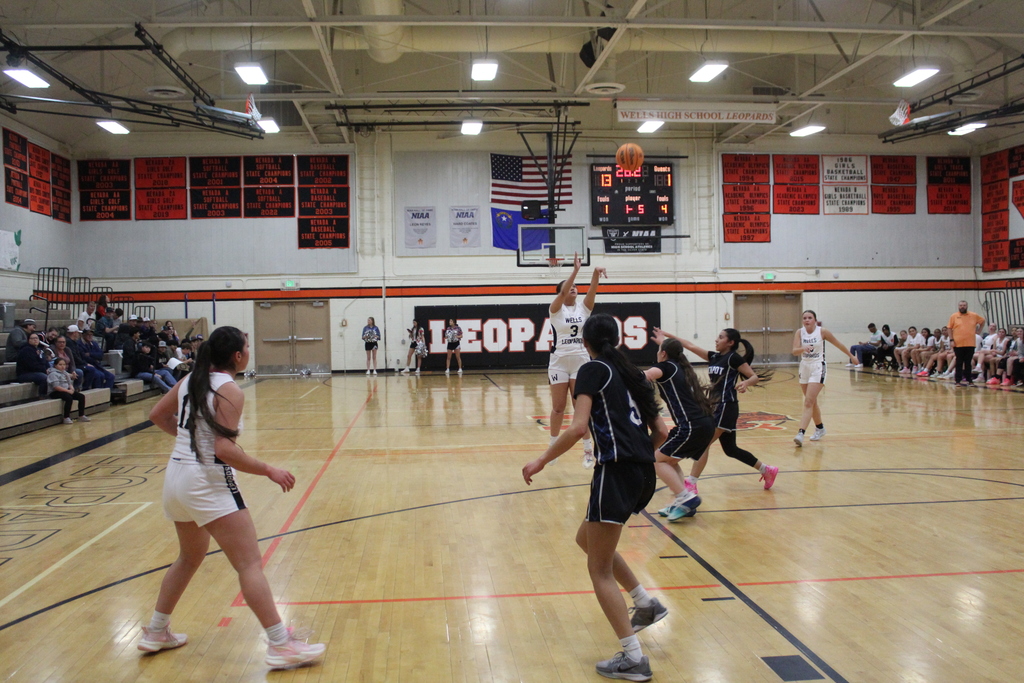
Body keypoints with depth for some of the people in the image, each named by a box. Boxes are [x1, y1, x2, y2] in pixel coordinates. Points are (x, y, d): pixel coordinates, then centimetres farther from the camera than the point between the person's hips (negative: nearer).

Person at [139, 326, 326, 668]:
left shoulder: (190, 380, 8)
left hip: (176, 478, 9)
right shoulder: (229, 391, -15)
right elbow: (225, 450, -22)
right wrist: (269, 471, -16)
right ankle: (281, 645, -5)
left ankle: (156, 633, 36)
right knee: (250, 565, -6)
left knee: (190, 558, 27)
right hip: (208, 483, -9)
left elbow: (157, 415, 19)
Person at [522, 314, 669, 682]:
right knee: (587, 538, 27)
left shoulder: (592, 369, -3)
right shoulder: (630, 372, 18)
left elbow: (577, 428, -16)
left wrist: (541, 461, -6)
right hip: (644, 474, 8)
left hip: (616, 472, -8)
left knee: (599, 568, 3)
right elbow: (661, 431, 16)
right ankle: (647, 604, 27)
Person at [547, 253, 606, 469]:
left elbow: (592, 290, -12)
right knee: (558, 408, 6)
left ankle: (588, 449, 6)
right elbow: (563, 293, -22)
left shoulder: (583, 307, 5)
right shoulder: (556, 309, -3)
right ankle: (553, 446, 21)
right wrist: (575, 270, -33)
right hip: (559, 362, -2)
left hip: (581, 361, 2)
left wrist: (596, 274, -33)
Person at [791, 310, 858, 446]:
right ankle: (820, 428, 36)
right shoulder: (799, 332, -3)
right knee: (812, 402, 17)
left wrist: (851, 356, 16)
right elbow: (794, 351, -15)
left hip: (818, 368, -4)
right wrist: (803, 348, -37)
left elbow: (838, 344, 5)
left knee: (808, 402, -16)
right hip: (804, 367, 4)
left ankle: (801, 433, -24)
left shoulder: (822, 332, -9)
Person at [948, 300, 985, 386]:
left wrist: (978, 330, 11)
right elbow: (950, 329, 3)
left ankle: (967, 379, 11)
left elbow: (983, 321, 21)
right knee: (959, 363, 4)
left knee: (968, 363, 6)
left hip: (970, 344, 1)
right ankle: (958, 379, 7)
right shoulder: (954, 316, 2)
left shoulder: (974, 315, 6)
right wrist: (951, 340, -5)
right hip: (958, 344, -1)